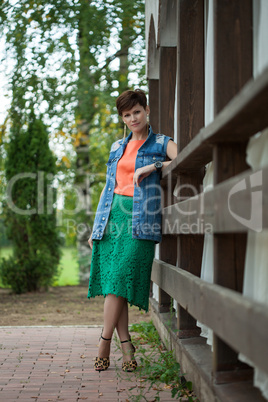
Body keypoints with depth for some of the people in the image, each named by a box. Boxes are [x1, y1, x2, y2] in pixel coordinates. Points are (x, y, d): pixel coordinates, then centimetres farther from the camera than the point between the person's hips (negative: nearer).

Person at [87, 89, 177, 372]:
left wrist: (153, 166, -16)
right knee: (111, 282, -2)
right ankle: (126, 344, 4)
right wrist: (96, 226, 19)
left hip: (140, 220, -5)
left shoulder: (160, 144, 7)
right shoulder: (117, 147, 21)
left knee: (120, 280, -13)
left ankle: (104, 344, -5)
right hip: (112, 216, 5)